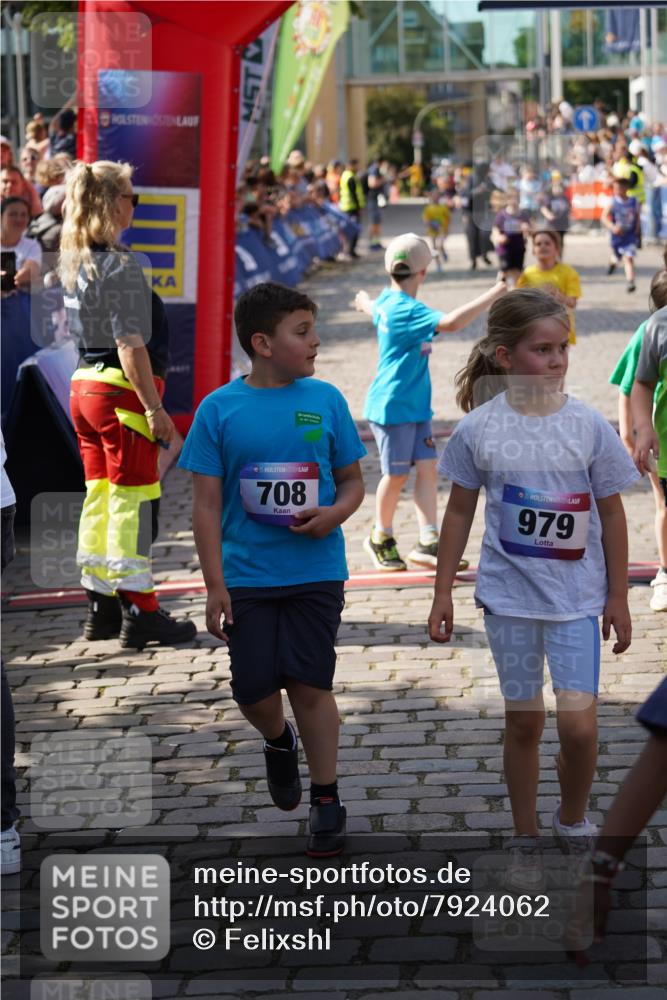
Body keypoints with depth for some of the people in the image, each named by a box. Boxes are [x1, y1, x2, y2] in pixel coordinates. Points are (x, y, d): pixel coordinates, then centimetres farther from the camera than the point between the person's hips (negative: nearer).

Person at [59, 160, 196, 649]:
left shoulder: (74, 262, 10)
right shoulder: (121, 266, -17)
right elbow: (131, 345, -20)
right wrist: (155, 408, -18)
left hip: (84, 385, 9)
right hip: (121, 391, -9)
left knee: (99, 495, 14)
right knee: (132, 501, -3)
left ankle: (102, 607, 19)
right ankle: (138, 613, 1)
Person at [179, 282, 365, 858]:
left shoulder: (325, 401, 0)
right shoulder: (220, 409, -5)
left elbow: (352, 481, 9)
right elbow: (207, 504, -3)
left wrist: (335, 514, -13)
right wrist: (215, 586, -7)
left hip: (315, 571, 0)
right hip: (248, 576, 0)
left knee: (311, 684, 1)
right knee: (253, 690, 2)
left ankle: (327, 801, 16)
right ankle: (279, 744, 37)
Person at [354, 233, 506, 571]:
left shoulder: (387, 302, 8)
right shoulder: (406, 310, -22)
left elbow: (376, 309, 35)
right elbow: (450, 322, -39)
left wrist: (367, 304, 61)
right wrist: (494, 294, -36)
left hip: (416, 406, 9)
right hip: (393, 406, -9)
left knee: (427, 468, 2)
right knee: (396, 474, 3)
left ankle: (428, 543, -1)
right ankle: (381, 538, 22)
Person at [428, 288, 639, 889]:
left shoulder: (588, 425, -7)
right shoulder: (479, 428, -6)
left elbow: (611, 512, 1)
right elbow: (460, 512, 4)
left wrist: (618, 596, 3)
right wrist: (443, 594, 4)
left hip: (577, 596, 0)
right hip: (508, 594, 0)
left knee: (578, 724, -9)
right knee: (524, 722, 10)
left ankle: (573, 819, 19)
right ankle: (526, 843, 25)